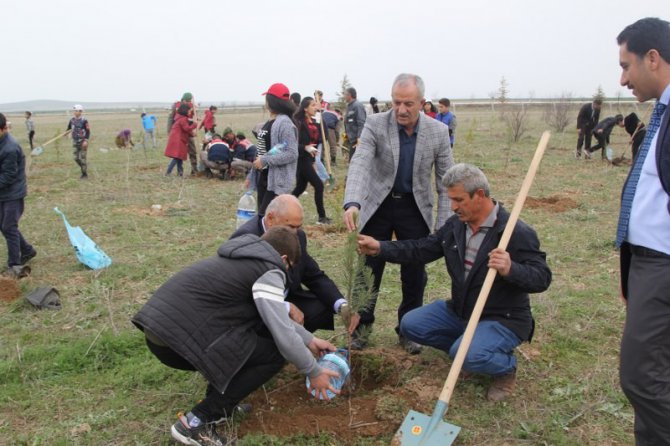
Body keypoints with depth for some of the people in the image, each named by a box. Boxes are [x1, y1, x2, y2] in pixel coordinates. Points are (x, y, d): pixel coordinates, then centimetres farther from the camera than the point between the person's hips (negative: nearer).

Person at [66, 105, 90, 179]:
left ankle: (85, 174, 7)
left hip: (82, 142, -6)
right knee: (76, 158, 5)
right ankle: (84, 167, 28)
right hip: (75, 141, 6)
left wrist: (86, 140, -20)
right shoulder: (72, 120, 5)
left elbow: (88, 131, -12)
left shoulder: (84, 121, -12)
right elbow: (69, 128, 17)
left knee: (82, 158, -4)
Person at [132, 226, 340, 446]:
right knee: (274, 353, 1)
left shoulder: (244, 258, 23)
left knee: (260, 322, 19)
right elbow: (283, 335, -8)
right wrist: (314, 372, 8)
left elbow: (275, 317, 31)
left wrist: (310, 340, 34)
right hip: (179, 337, -9)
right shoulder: (268, 271, -5)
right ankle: (197, 423, -1)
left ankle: (219, 399, 23)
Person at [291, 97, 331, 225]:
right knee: (318, 185, -8)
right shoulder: (298, 123, -15)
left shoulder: (314, 123, 10)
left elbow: (319, 140, 12)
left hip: (309, 159, 9)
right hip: (301, 159, -9)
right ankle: (322, 217, 1)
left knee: (300, 187, 16)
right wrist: (306, 148, -29)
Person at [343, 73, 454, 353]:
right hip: (378, 205, -1)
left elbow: (445, 182, -3)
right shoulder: (375, 125, -14)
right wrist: (352, 203, -43)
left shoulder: (438, 132, -10)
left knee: (414, 274, 8)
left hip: (415, 208, 1)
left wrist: (443, 227, -7)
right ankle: (362, 324, 29)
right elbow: (359, 164, -26)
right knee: (368, 269, 8)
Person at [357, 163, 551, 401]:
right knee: (410, 325, 0)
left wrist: (510, 269, -44)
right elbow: (421, 249, 2)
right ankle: (471, 348, 12)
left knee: (468, 355, -32)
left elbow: (542, 278, -23)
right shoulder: (455, 224, -1)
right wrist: (380, 248, -10)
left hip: (503, 319, -7)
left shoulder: (518, 232, -22)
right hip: (460, 311, 7)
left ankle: (506, 367, 3)